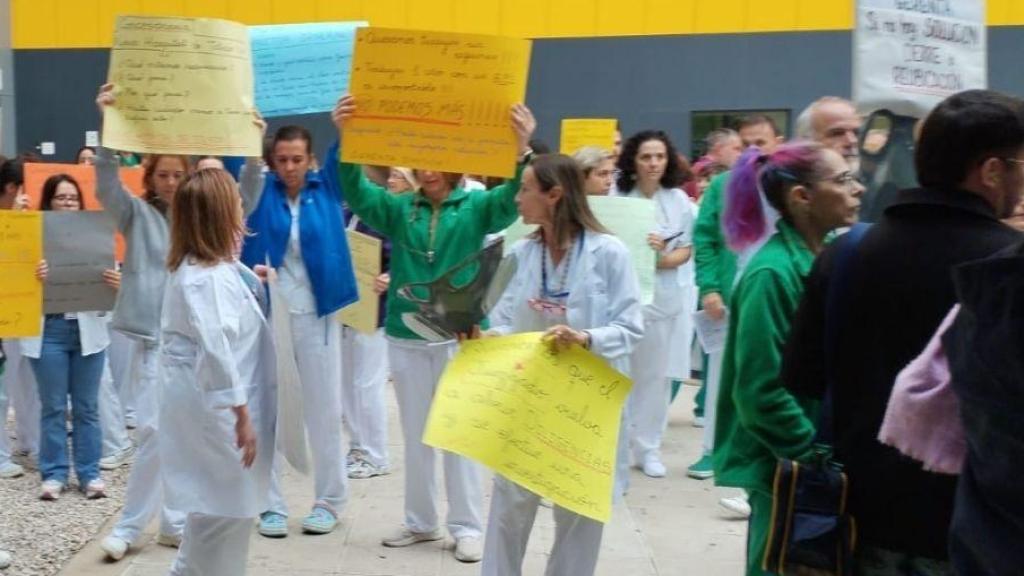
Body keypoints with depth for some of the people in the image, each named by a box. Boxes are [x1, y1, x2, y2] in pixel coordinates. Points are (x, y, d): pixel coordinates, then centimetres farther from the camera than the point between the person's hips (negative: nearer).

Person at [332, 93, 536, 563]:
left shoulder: (476, 207, -2)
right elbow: (356, 193, -9)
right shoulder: (399, 208, 4)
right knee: (415, 434, 12)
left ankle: (466, 526, 16)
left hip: (460, 335, -3)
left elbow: (510, 201, -20)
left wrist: (522, 152, -40)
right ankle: (420, 521, 26)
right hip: (406, 336, 3)